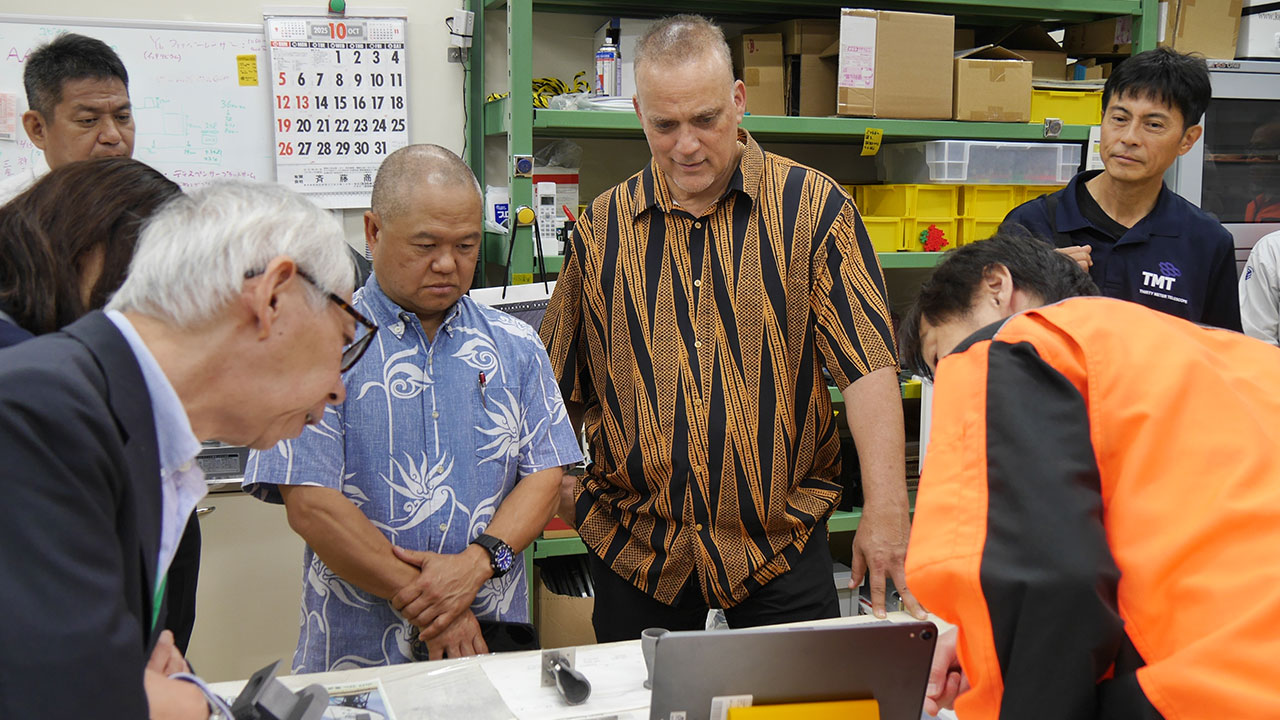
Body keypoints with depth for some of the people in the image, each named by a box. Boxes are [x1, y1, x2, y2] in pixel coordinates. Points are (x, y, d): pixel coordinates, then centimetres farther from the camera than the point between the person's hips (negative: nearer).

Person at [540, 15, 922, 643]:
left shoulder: (812, 207, -5)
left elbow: (868, 364, -11)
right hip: (634, 544, 3)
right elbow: (560, 382, 14)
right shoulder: (603, 228, 4)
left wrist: (886, 509, -18)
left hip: (781, 537, -2)